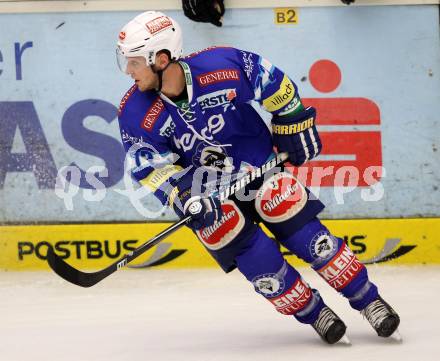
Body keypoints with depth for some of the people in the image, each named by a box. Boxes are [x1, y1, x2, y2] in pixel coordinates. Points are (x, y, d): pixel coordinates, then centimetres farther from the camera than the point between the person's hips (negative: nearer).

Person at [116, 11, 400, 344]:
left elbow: (275, 83, -5)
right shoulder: (136, 114, -18)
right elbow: (154, 169, -11)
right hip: (207, 194, 1)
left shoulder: (223, 65, -23)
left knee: (299, 229, -12)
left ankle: (368, 301, 0)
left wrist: (294, 127, 2)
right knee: (252, 253, -16)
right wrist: (186, 199, -26)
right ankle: (313, 313, 1)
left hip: (258, 165, 0)